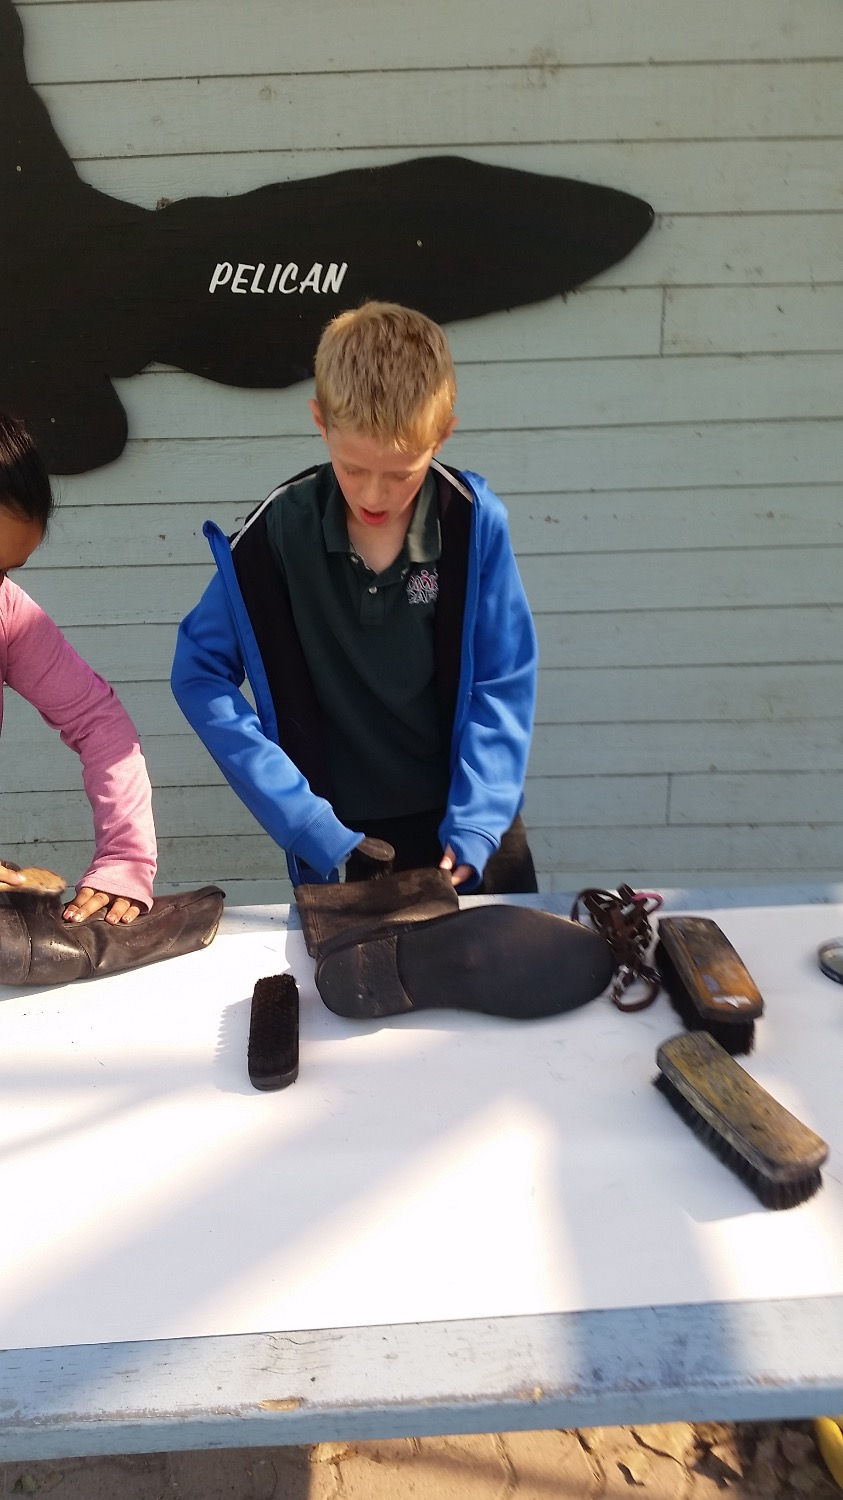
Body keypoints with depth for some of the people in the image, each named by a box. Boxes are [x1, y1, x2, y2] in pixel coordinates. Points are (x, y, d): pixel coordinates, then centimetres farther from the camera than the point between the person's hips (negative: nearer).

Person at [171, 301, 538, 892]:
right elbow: (200, 674, -9)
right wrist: (312, 829, -16)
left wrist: (474, 830, -17)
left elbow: (504, 684, -8)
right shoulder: (278, 532, -14)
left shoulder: (474, 522, -14)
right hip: (343, 842, 0)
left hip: (470, 827, 1)